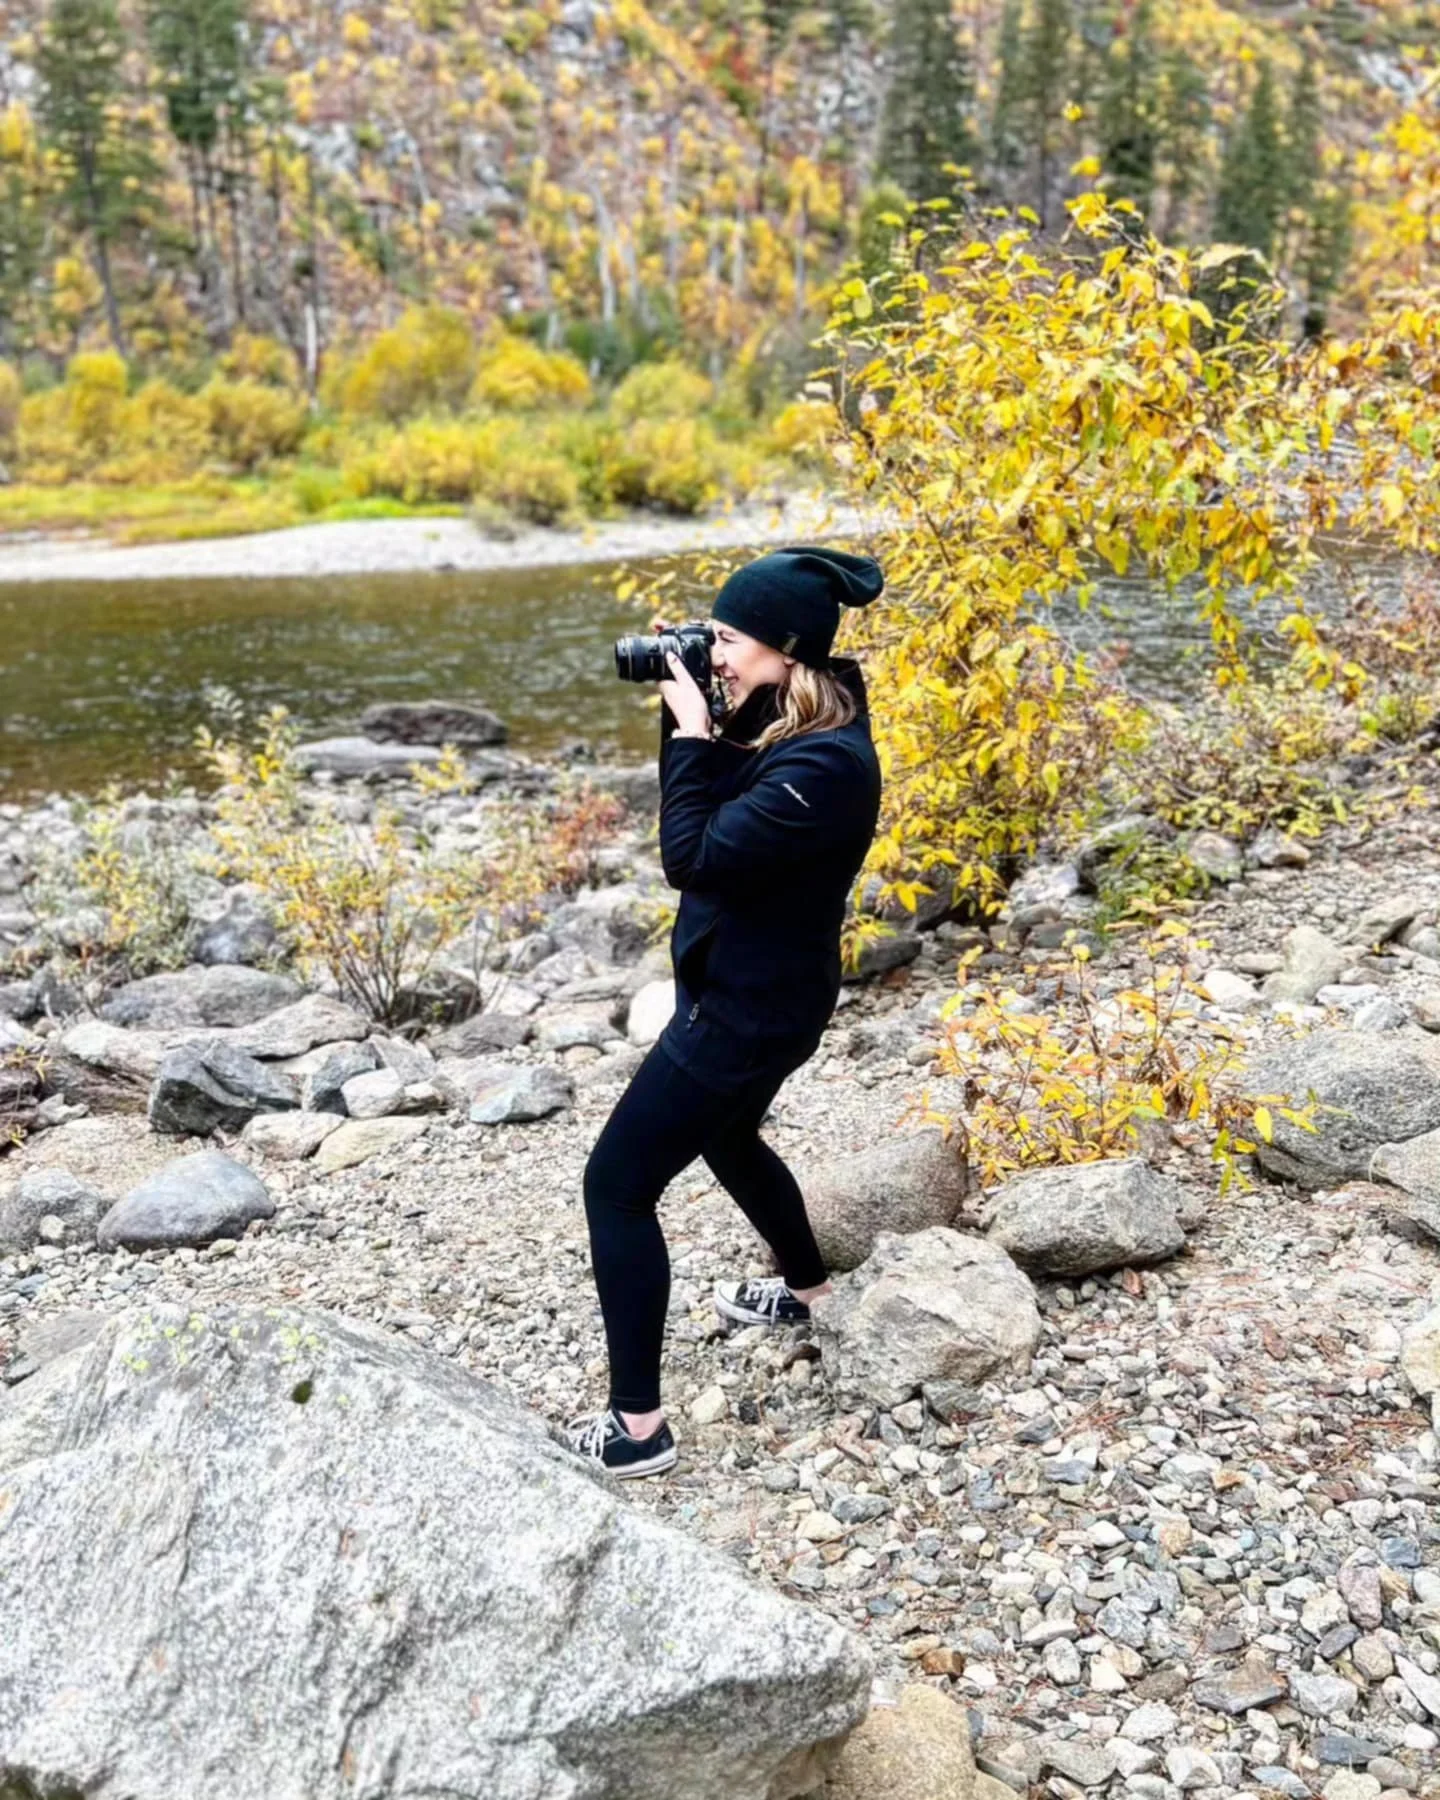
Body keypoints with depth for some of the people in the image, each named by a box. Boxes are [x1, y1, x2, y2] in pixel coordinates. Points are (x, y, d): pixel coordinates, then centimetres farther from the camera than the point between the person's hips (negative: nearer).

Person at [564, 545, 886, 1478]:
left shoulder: (825, 764, -29)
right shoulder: (783, 721, 0)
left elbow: (694, 858, -30)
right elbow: (713, 811, 9)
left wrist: (693, 733, -22)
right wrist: (684, 716, -4)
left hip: (753, 1008, -10)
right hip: (743, 987, 10)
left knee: (618, 1184, -4)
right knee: (728, 1140, 33)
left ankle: (638, 1427, 4)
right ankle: (806, 1288, 57)